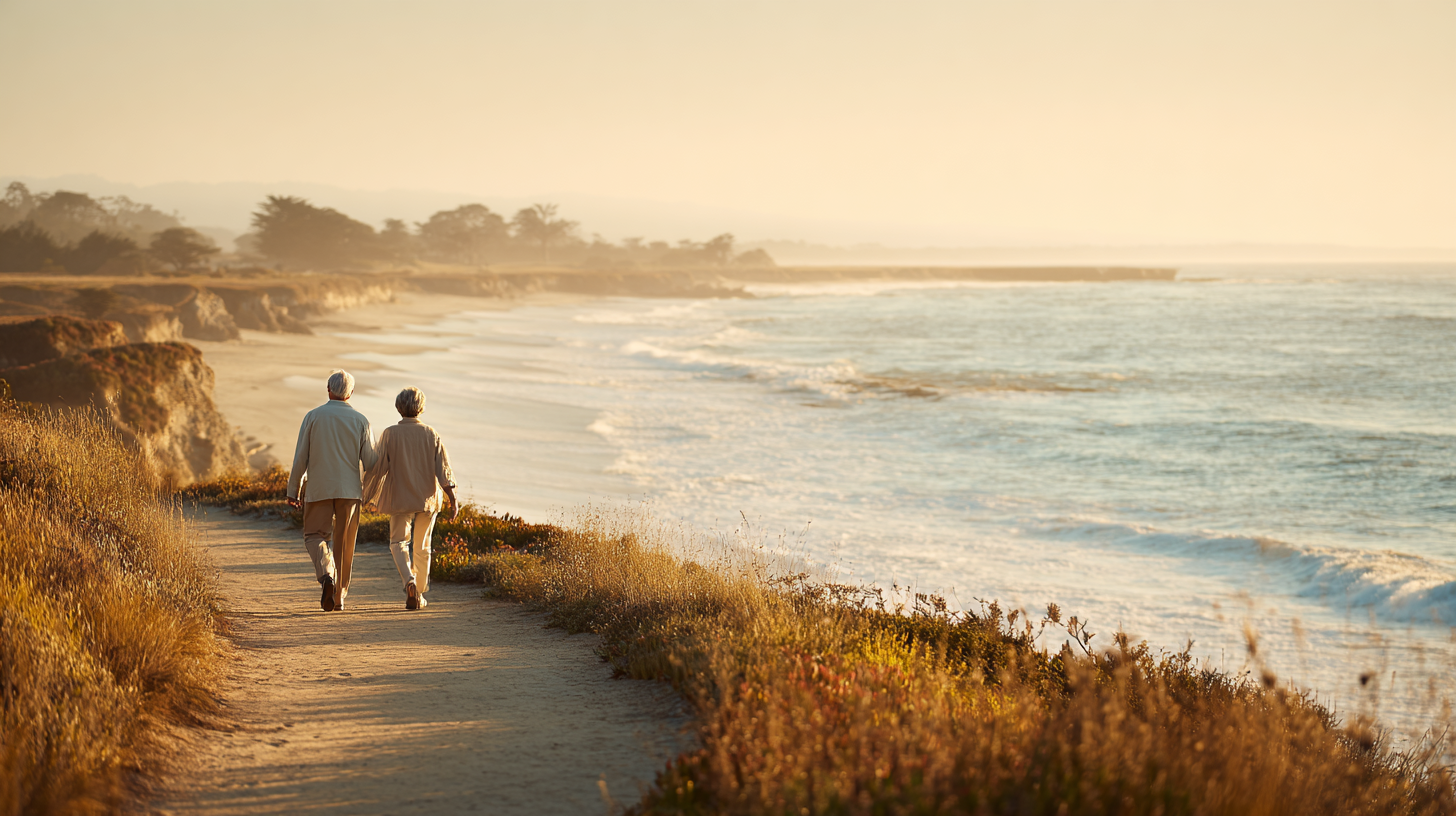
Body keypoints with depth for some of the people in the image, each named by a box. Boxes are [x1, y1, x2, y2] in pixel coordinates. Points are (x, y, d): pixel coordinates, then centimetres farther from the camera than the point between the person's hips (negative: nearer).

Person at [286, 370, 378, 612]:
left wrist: (293, 490, 6)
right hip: (350, 490, 1)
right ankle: (339, 596, 12)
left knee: (315, 536, 10)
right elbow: (370, 462, -4)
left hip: (319, 489, -1)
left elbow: (300, 458, -2)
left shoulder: (313, 417, -3)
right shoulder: (360, 421, -2)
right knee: (344, 543, 9)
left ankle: (326, 574, -17)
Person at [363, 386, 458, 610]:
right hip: (427, 498, 2)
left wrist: (370, 496, 8)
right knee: (422, 546, 15)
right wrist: (453, 500, -4)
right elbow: (443, 468, -6)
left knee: (398, 543, 7)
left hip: (400, 498, -2)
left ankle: (409, 582, -19)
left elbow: (378, 467, -5)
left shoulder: (390, 434, -8)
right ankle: (420, 594, 20)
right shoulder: (430, 434, -4)